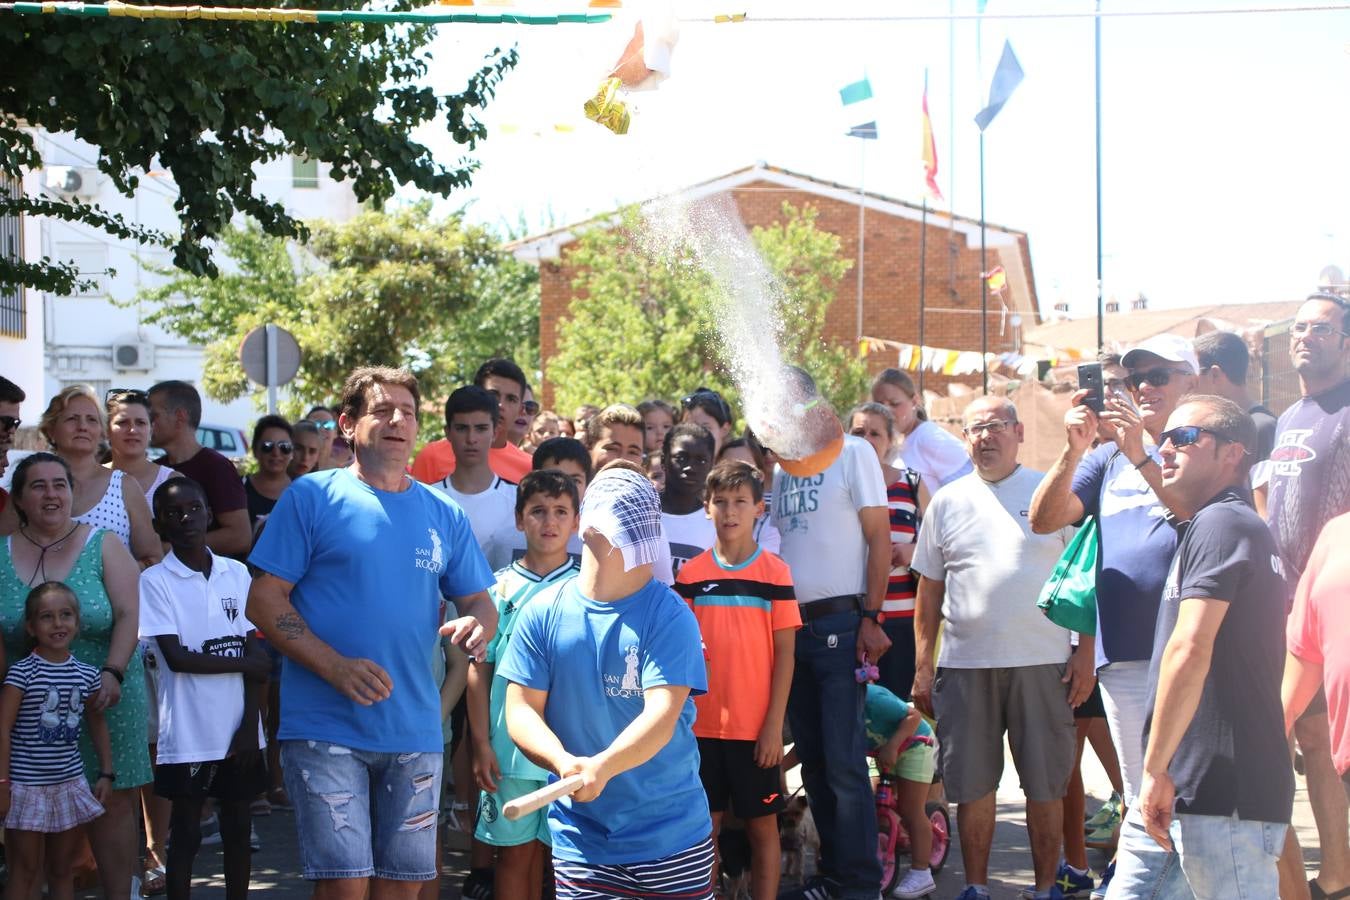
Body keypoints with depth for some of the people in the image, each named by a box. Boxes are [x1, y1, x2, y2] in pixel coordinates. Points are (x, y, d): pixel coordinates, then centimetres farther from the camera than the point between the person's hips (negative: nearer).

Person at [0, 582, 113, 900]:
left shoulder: (87, 675, 3)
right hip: (26, 786, -5)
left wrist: (106, 773, 12)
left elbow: (96, 723, 16)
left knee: (63, 871, 14)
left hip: (70, 784, 5)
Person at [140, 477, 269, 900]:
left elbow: (253, 650, 2)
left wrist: (250, 724, -5)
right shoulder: (155, 581, -6)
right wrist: (246, 663, -10)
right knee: (185, 835, 5)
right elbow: (177, 658, -12)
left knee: (237, 828, 11)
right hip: (189, 734, -3)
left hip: (238, 730, 3)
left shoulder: (237, 573, 4)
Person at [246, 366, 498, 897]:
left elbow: (477, 599, 15)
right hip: (327, 727, -4)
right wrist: (336, 667, -18)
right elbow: (264, 600, -5)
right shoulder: (311, 497, -1)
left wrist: (478, 624, -11)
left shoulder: (444, 515, 11)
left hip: (415, 730, 4)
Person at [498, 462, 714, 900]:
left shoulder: (669, 615, -7)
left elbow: (662, 715, -18)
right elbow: (520, 711, -1)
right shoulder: (543, 615, 0)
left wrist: (602, 767, -34)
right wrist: (566, 763, -20)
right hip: (579, 841, 2)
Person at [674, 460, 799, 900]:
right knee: (706, 825, 7)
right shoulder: (690, 574, 3)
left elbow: (785, 653, -3)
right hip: (703, 725, 2)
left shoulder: (774, 572, -2)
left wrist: (774, 724, -8)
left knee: (762, 825, 5)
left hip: (756, 728, -2)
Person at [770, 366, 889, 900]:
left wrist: (871, 617, -13)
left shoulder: (851, 452, -2)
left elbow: (879, 536, -6)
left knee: (844, 762, -8)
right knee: (813, 761, 10)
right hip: (791, 626, 6)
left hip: (841, 624, -6)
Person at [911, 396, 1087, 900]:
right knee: (972, 784, 6)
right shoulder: (948, 501, 10)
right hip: (965, 664, 2)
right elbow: (929, 589, 12)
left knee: (1045, 784, 4)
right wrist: (923, 665, 6)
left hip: (1042, 663, -2)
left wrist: (1085, 654, -4)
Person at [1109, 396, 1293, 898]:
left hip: (1220, 796, -10)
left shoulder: (1221, 524, -12)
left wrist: (1157, 769, -18)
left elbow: (1189, 651, -21)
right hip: (1187, 792, 10)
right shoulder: (1229, 525, 21)